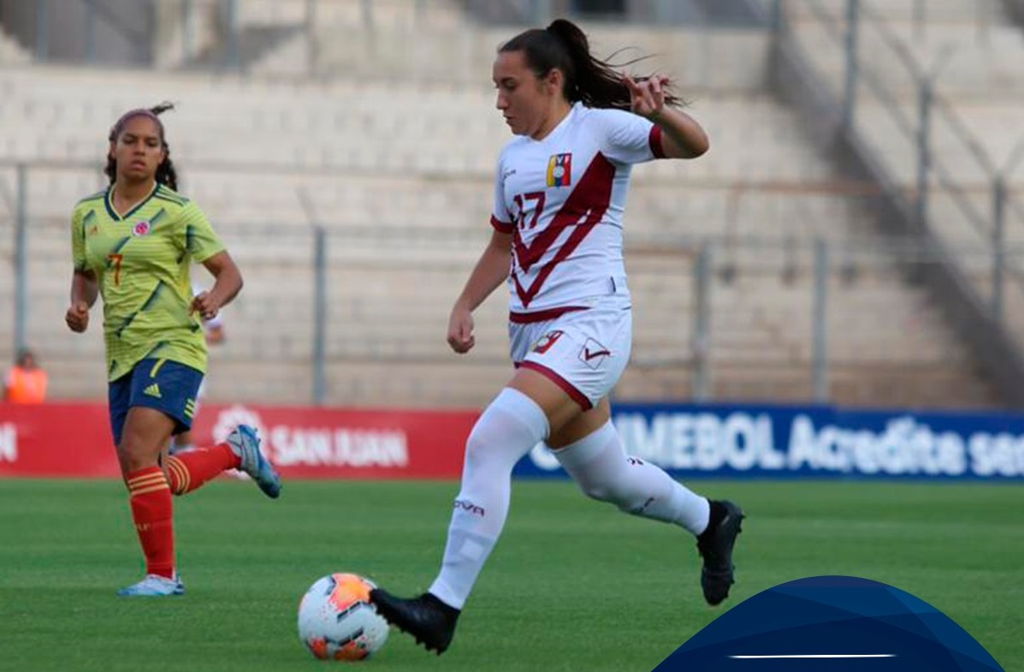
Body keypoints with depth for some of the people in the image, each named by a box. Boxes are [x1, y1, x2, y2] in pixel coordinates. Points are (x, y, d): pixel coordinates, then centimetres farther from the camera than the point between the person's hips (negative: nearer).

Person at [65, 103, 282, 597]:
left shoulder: (177, 212, -5)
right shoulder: (87, 214, 9)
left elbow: (229, 272, -2)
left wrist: (214, 300, -24)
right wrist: (79, 303, 1)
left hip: (172, 347, -6)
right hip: (122, 356, 6)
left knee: (137, 453, -22)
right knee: (145, 480, 6)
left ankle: (162, 574, -11)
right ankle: (235, 451, 32)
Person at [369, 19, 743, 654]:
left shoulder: (600, 129, -7)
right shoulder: (513, 158, 15)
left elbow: (693, 145, -19)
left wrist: (661, 111, -39)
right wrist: (464, 307, 15)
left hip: (590, 324, -9)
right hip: (533, 332, 9)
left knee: (489, 442, -23)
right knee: (603, 478, 19)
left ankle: (443, 609, -25)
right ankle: (710, 521, 47)